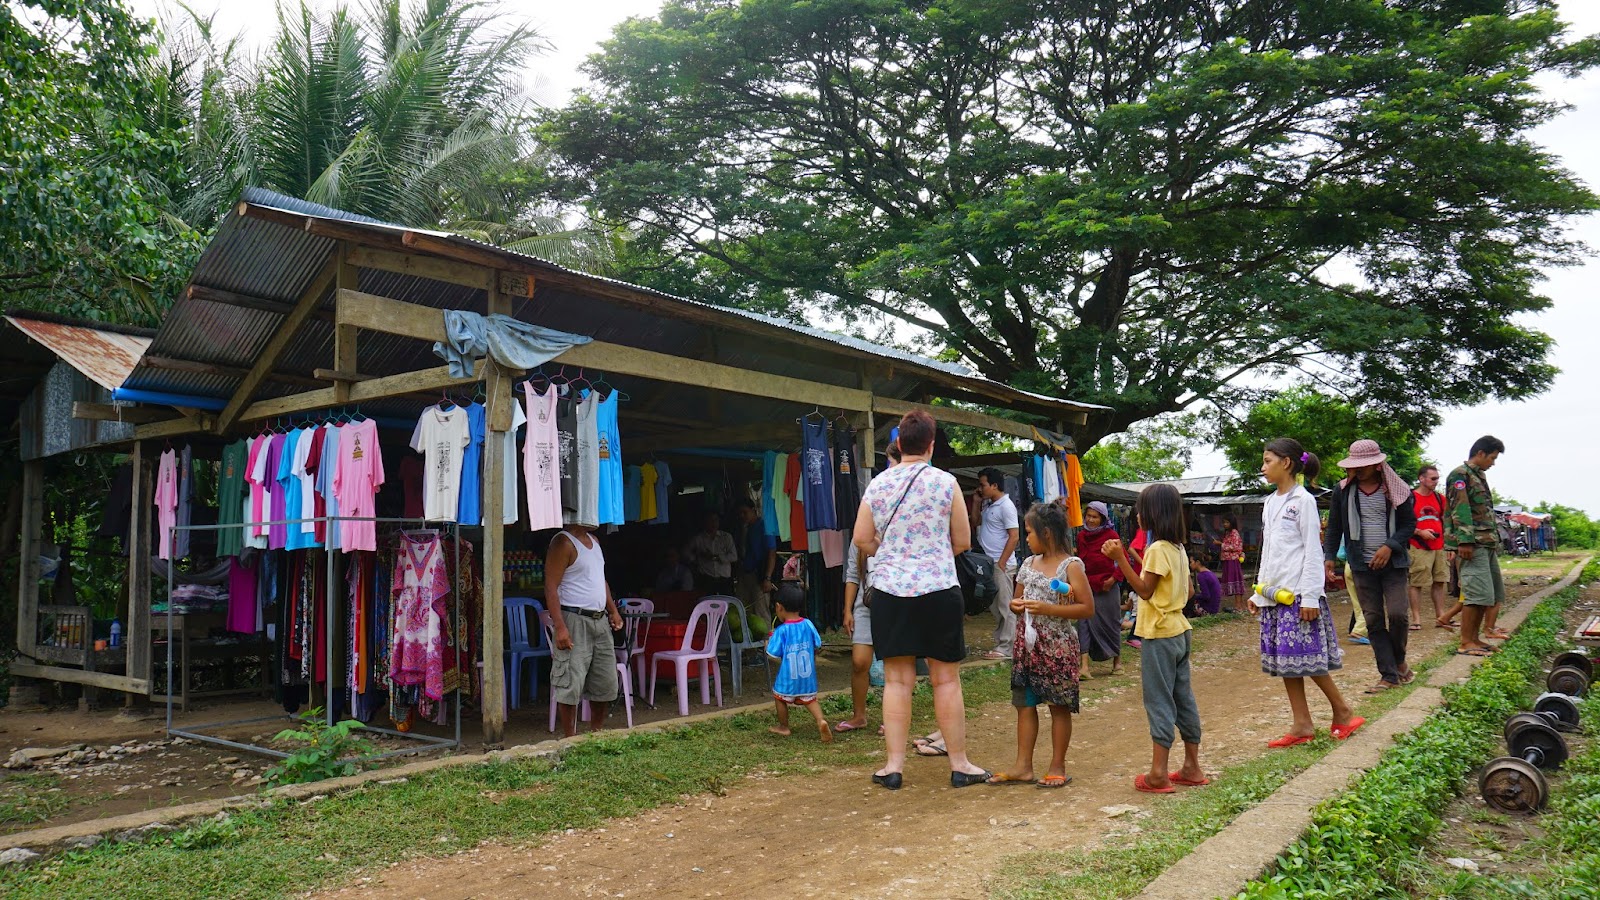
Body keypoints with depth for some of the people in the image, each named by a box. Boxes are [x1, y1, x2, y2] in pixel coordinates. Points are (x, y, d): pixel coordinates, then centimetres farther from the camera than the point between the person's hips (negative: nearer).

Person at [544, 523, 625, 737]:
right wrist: (560, 627, -23)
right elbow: (551, 587, -17)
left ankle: (596, 732, 27)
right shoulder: (563, 542, -11)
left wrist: (613, 610, 16)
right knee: (570, 685, -5)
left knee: (605, 682, 13)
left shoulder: (594, 540, 15)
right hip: (575, 620, -9)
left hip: (600, 620, 9)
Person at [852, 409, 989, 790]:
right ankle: (959, 763, 15)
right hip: (939, 590, -2)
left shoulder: (878, 484, 2)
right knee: (946, 678, 6)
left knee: (897, 679, 7)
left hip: (890, 591, 2)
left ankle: (893, 765, 10)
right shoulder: (945, 482, -4)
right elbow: (963, 541, 2)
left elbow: (861, 538, 4)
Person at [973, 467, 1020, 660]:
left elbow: (1013, 537, -16)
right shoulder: (987, 505, 13)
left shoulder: (1006, 506, -12)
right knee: (995, 606, 13)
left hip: (1001, 564, -9)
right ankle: (1000, 643, 20)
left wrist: (1001, 563, -18)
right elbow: (975, 525, 22)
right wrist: (977, 504, 11)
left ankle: (1006, 648, 1)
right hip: (989, 563, 9)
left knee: (1005, 606, -3)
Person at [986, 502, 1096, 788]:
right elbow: (1017, 598, 21)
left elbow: (1087, 608, -14)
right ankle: (1023, 767, 15)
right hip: (1028, 643, 7)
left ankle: (1057, 767, 16)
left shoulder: (1071, 566, -10)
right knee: (1025, 704, 8)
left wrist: (1047, 608, -21)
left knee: (1059, 707, 5)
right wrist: (1016, 604, -4)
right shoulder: (1029, 564, 10)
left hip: (1058, 646, -6)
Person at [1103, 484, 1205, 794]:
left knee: (1159, 700, -5)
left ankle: (1159, 774, -2)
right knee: (1183, 698, 12)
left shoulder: (1157, 549, -17)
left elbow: (1144, 591, -18)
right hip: (1179, 631, 9)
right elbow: (1186, 591, 14)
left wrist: (1120, 558, -22)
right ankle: (1192, 767, 19)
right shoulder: (1178, 548, 10)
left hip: (1159, 634, -9)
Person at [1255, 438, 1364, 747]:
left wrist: (1310, 596, -16)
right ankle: (1302, 725, 11)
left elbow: (1313, 550, -11)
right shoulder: (1270, 503, 14)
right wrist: (1259, 591, 16)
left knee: (1307, 658, -5)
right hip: (1274, 593, 8)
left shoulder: (1303, 500, -8)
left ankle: (1343, 712, 14)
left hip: (1298, 592, -8)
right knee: (1283, 660, 6)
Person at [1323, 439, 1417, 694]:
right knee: (1373, 620, 2)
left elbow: (1409, 523, 1)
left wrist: (1389, 546, -14)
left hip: (1393, 563, -1)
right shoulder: (1342, 491, 1)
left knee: (1397, 613, -12)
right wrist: (1329, 556, -5)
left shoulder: (1396, 490, -2)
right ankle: (1389, 674, 9)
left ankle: (1399, 661, 16)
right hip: (1362, 566, 2)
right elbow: (1334, 527, 6)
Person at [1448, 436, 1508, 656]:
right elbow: (1460, 510, -17)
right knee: (1478, 593, -13)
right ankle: (1465, 643, -10)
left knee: (1493, 594, 11)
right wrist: (1465, 541, -24)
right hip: (1473, 545, -10)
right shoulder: (1460, 475, -7)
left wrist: (1496, 541, 24)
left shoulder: (1478, 477, 22)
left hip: (1488, 544, 10)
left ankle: (1475, 638, 18)